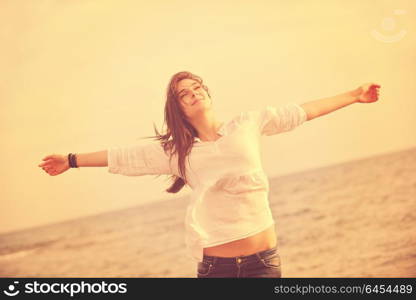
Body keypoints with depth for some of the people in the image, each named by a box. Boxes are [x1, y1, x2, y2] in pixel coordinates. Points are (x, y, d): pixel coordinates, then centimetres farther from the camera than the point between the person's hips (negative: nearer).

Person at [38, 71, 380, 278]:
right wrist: (72, 160, 19)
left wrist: (352, 96, 20)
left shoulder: (247, 124, 7)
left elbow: (302, 111, 13)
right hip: (215, 266, 0)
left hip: (264, 261, 0)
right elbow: (122, 157, 13)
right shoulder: (175, 150, 6)